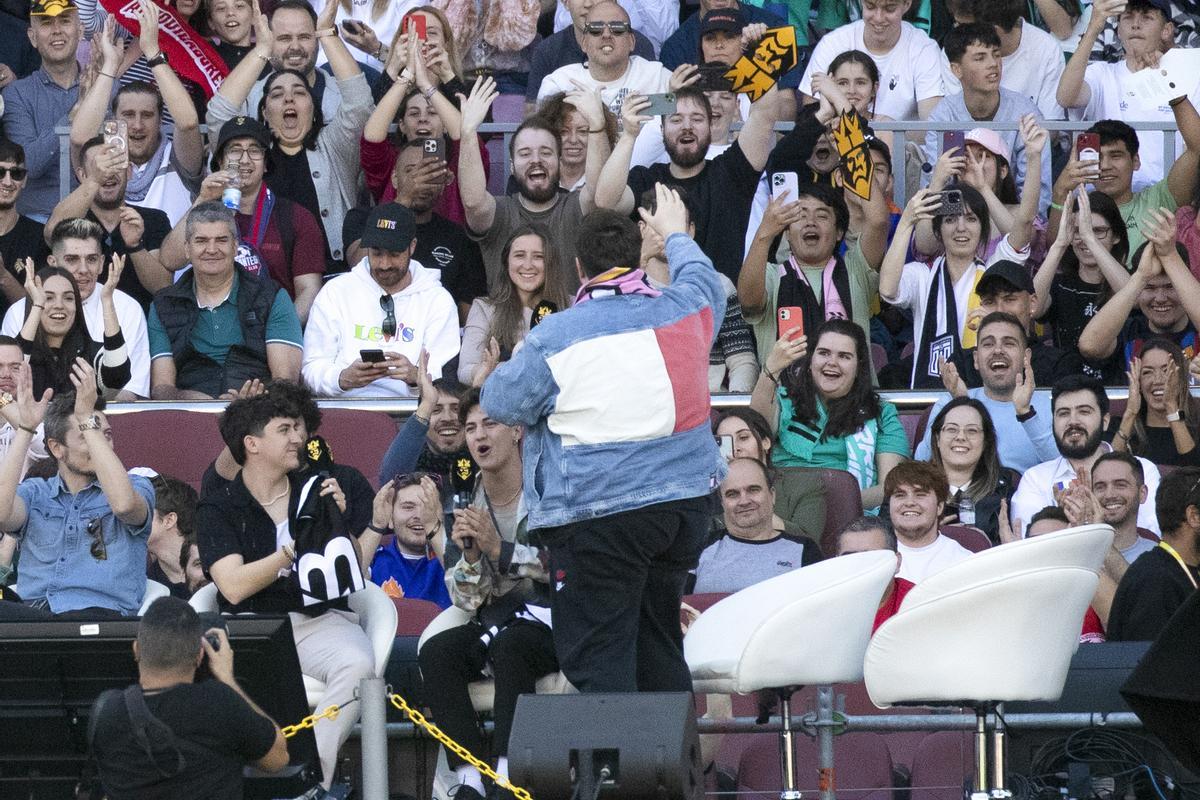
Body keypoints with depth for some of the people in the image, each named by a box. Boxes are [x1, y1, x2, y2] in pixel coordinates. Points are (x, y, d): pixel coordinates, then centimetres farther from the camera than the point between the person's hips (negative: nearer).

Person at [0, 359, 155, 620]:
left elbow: (124, 504, -11)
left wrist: (88, 419, -10)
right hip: (31, 611, 2)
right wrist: (25, 429, 0)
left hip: (101, 615, -1)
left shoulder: (137, 487, 16)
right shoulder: (35, 493, 22)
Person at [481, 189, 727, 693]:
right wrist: (675, 235, 46)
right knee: (659, 650, 17)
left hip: (600, 515, -6)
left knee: (597, 657, -5)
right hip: (684, 506, 6)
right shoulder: (684, 311, 2)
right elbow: (702, 278, 27)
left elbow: (501, 403, -1)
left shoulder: (556, 338, -12)